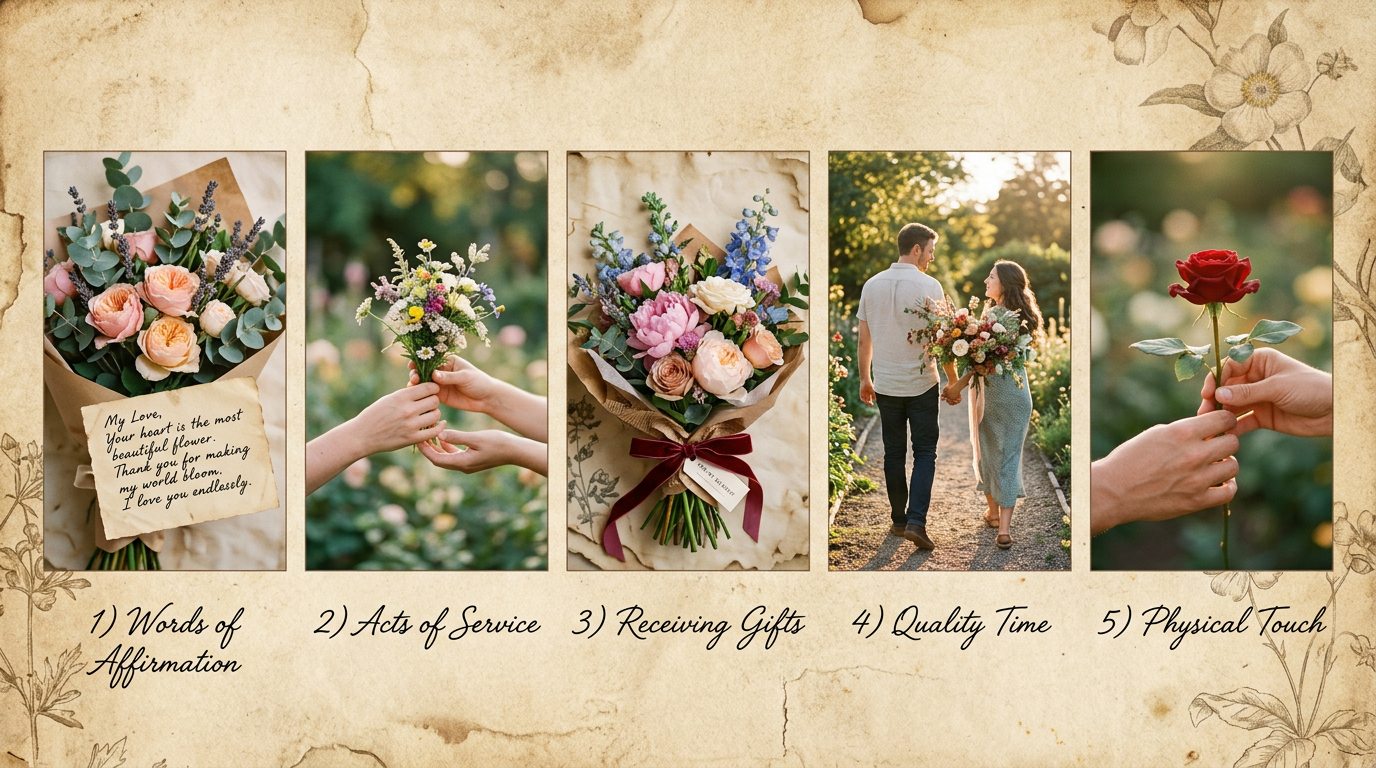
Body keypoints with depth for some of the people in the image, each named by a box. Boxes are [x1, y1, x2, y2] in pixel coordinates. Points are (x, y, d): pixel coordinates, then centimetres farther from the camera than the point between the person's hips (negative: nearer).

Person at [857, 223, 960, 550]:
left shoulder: (872, 285, 2)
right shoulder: (929, 286, -11)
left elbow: (864, 340, 7)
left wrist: (864, 379, 18)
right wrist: (953, 381, 2)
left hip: (885, 386, 4)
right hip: (921, 384, -4)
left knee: (894, 453, 13)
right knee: (925, 453, 4)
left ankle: (899, 520, 19)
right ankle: (916, 521, -8)